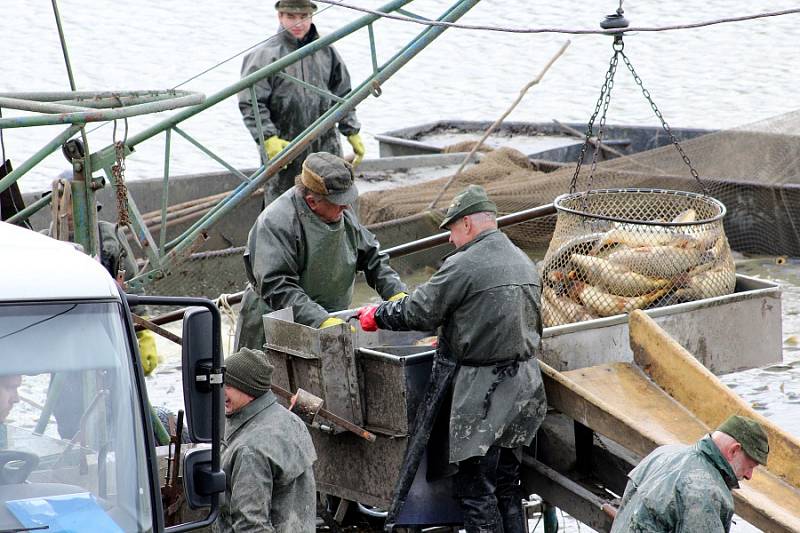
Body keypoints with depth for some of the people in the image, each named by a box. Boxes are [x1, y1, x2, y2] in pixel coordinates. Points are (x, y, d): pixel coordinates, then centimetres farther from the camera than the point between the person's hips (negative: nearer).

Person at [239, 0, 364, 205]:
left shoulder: (326, 52, 10)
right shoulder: (265, 55, -7)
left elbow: (342, 96, 19)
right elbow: (251, 104, -11)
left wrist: (352, 132, 14)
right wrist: (268, 138, -21)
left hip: (325, 147, 5)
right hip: (282, 146, -5)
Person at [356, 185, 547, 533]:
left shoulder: (463, 266, -14)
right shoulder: (525, 264, 13)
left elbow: (418, 312, -10)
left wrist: (377, 315, 9)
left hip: (484, 389, -8)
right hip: (525, 383, 9)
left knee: (474, 488, -3)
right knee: (506, 484, 16)